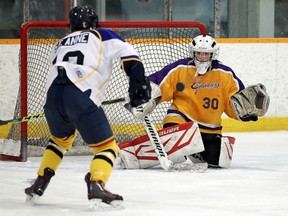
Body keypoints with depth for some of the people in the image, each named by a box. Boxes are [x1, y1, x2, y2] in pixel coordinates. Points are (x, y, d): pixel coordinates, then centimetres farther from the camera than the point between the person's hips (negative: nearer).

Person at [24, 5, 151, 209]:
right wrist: (139, 83, 3)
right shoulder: (101, 36, 19)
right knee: (107, 147, 3)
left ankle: (40, 184, 28)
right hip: (81, 98, -5)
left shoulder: (59, 45, 33)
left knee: (60, 139, 34)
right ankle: (96, 185, -23)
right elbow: (128, 54, 4)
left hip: (53, 95, 5)